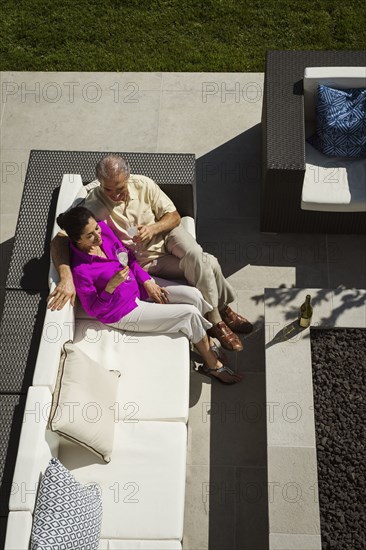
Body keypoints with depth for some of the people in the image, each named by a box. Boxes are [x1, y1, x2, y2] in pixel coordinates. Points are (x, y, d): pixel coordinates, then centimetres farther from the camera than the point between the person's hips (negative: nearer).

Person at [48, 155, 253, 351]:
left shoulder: (143, 184, -15)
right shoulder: (93, 206, -24)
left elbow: (174, 216, -7)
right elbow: (60, 239, -29)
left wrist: (153, 228, -29)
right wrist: (67, 277, -45)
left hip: (167, 233, 3)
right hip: (149, 260, -3)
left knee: (196, 256, -30)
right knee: (207, 265, -21)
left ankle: (218, 314, -10)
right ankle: (217, 320, -3)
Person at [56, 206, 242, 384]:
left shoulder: (103, 228, -12)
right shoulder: (80, 270, -30)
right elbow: (93, 309, -19)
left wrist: (147, 281, -5)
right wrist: (110, 287, -35)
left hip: (138, 285, 7)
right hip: (123, 312, -7)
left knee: (194, 295, -5)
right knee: (189, 313, -11)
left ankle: (206, 344, 18)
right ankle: (213, 364, 12)